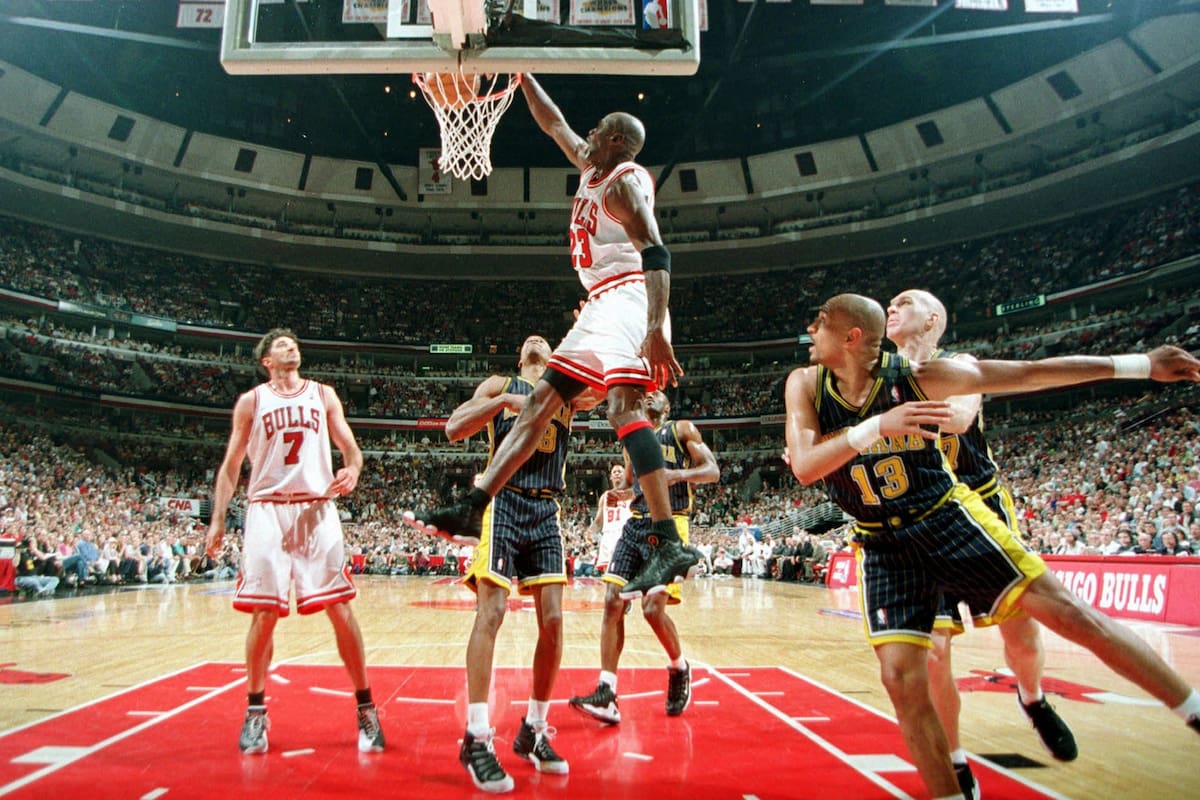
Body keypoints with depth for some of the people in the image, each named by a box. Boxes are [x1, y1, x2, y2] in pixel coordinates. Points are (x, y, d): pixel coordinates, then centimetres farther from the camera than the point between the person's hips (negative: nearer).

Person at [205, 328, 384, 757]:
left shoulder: (323, 395, 13)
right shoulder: (251, 401, 10)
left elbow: (350, 446, 11)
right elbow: (231, 466, 11)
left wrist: (352, 470, -12)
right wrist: (217, 520, 3)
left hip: (317, 509, 0)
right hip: (268, 509, 0)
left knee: (340, 608, -4)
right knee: (264, 613, 0)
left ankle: (365, 708, 5)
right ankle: (255, 711, 19)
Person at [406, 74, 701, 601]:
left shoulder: (625, 180, -6)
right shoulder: (591, 169, 21)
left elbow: (656, 254, -19)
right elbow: (553, 124, 36)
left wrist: (656, 327, -31)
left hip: (628, 298, -10)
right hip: (602, 305, 10)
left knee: (622, 406, -27)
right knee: (541, 399, 6)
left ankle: (671, 545, -33)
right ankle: (471, 511, 9)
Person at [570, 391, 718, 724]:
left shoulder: (682, 429, 6)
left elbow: (712, 471, -3)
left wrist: (677, 474, -20)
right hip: (636, 523, 6)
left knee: (653, 608, -13)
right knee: (613, 601, -8)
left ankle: (679, 669, 17)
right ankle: (607, 695, -7)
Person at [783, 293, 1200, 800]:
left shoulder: (918, 375, -13)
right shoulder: (805, 385, -9)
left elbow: (1031, 373, -6)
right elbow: (803, 467, -21)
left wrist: (1142, 364, -6)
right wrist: (877, 425, -35)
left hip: (947, 517, -1)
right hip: (884, 546, 2)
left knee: (1065, 610, -6)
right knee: (900, 677, -7)